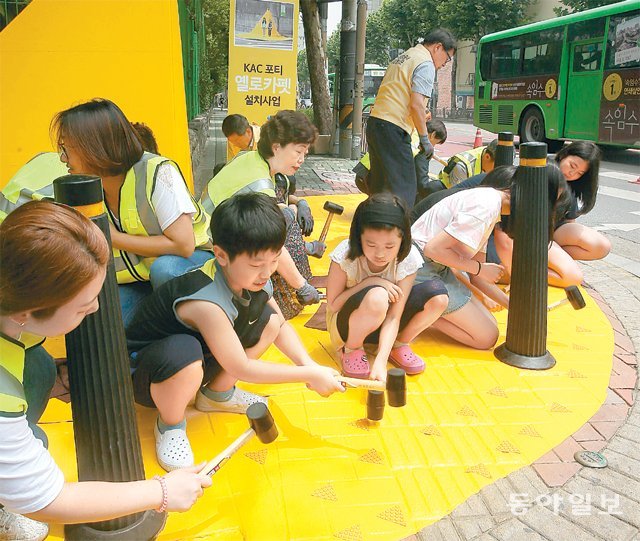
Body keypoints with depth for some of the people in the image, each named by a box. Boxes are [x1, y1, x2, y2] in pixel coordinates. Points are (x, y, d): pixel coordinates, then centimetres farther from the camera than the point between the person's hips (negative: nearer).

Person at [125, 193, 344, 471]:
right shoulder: (207, 302, -36)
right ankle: (170, 425, -8)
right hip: (141, 371, -7)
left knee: (268, 319, -5)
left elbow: (281, 325, 2)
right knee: (183, 354, -42)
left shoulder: (254, 278, -12)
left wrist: (308, 363, -15)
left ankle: (217, 394, 12)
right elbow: (241, 368, -29)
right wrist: (308, 375, -25)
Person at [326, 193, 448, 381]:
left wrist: (381, 360, -35)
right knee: (376, 297, -38)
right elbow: (332, 305, -16)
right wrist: (370, 282, -28)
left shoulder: (408, 259, -20)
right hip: (347, 326, -3)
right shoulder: (345, 255, -25)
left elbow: (393, 317, -22)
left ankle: (399, 344, 3)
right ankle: (351, 349, -8)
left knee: (437, 294, -21)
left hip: (383, 325, 3)